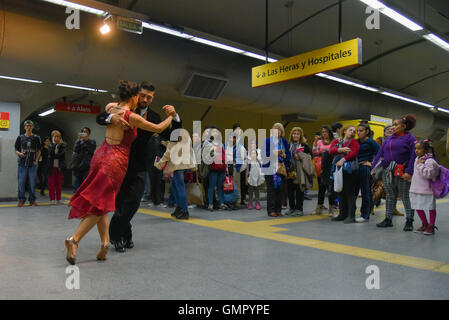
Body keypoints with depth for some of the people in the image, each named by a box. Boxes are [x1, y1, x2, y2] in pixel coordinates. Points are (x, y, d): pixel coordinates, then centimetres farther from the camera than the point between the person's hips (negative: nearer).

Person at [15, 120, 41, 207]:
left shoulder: (36, 138, 6)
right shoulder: (20, 137, 7)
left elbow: (39, 151, 10)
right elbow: (16, 150, 9)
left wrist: (36, 161, -1)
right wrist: (20, 153, -13)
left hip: (33, 164, 0)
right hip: (22, 164, 0)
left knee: (32, 183, 3)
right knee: (21, 182, 1)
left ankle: (32, 200, 13)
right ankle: (21, 200, 13)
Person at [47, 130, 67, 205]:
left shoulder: (63, 145, 6)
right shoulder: (50, 145, 9)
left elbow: (62, 154, -8)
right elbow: (50, 153, -10)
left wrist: (53, 156, -11)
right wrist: (56, 145, -13)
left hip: (60, 167, 0)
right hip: (52, 167, 0)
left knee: (59, 184, 3)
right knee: (51, 184, -1)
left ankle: (58, 199, 11)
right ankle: (52, 199, 5)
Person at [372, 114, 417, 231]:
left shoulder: (410, 138, -2)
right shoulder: (389, 139, 15)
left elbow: (413, 155, -10)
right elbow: (380, 153, 14)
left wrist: (409, 171, -20)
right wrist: (374, 167, 7)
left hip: (402, 173, -5)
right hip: (388, 172, 6)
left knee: (406, 197, 1)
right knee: (390, 196, 12)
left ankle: (409, 221, 10)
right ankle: (388, 219, 19)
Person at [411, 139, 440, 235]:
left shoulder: (430, 161, -16)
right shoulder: (417, 159, 10)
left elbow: (427, 174, -25)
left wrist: (420, 165, -23)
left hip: (427, 189, -8)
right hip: (416, 189, 8)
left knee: (431, 208, 5)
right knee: (418, 207, 14)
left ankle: (431, 226, 16)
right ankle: (425, 224, 30)